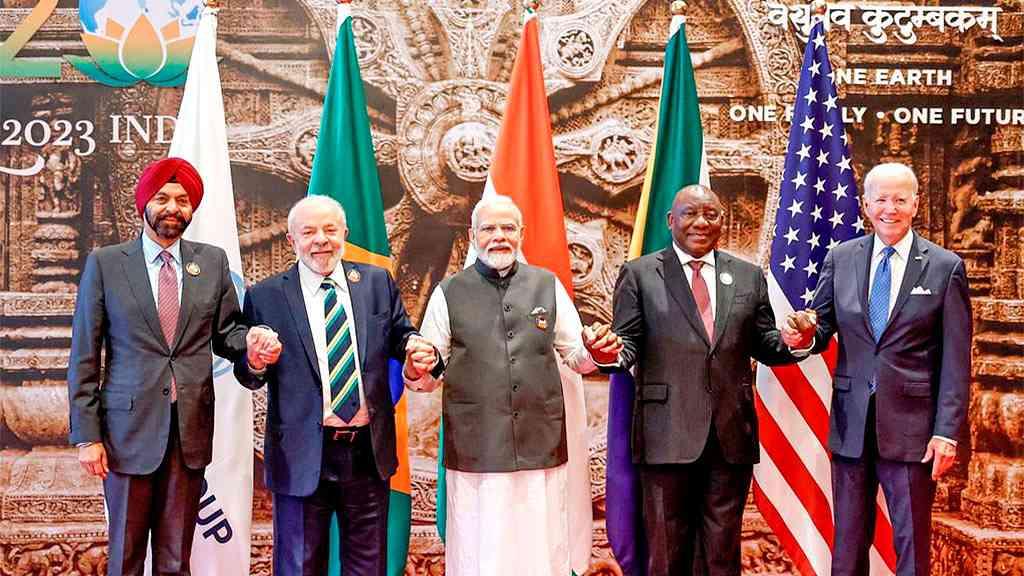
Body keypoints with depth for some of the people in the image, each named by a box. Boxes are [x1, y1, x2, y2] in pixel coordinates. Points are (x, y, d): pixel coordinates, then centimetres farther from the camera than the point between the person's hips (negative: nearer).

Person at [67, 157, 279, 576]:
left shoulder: (213, 262, 7)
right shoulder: (105, 263, 0)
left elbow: (224, 333, 13)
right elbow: (84, 357, 0)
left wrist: (251, 339, -11)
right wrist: (87, 435, -4)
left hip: (191, 430, 2)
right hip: (130, 430, -2)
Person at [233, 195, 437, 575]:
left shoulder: (378, 282, 6)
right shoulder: (266, 297, -2)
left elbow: (401, 337, 11)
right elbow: (248, 377, 1)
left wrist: (418, 351, -12)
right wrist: (254, 364, -22)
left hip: (369, 454, 3)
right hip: (303, 458, -3)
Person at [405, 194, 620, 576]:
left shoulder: (548, 285, 9)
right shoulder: (449, 293, 5)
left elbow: (574, 355, 15)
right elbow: (430, 376, 7)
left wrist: (596, 353, -7)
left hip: (542, 445, 2)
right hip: (476, 451, -1)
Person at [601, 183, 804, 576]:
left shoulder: (748, 276, 12)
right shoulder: (639, 275, 4)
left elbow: (764, 345, 11)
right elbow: (628, 344, -1)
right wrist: (611, 354, -23)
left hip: (732, 435, 3)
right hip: (668, 436, -2)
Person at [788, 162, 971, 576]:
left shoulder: (945, 267, -2)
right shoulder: (840, 259, 6)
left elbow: (956, 361, -3)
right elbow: (822, 330, 9)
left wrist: (947, 432, -8)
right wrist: (806, 333, -16)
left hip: (911, 426, -2)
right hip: (851, 423, 3)